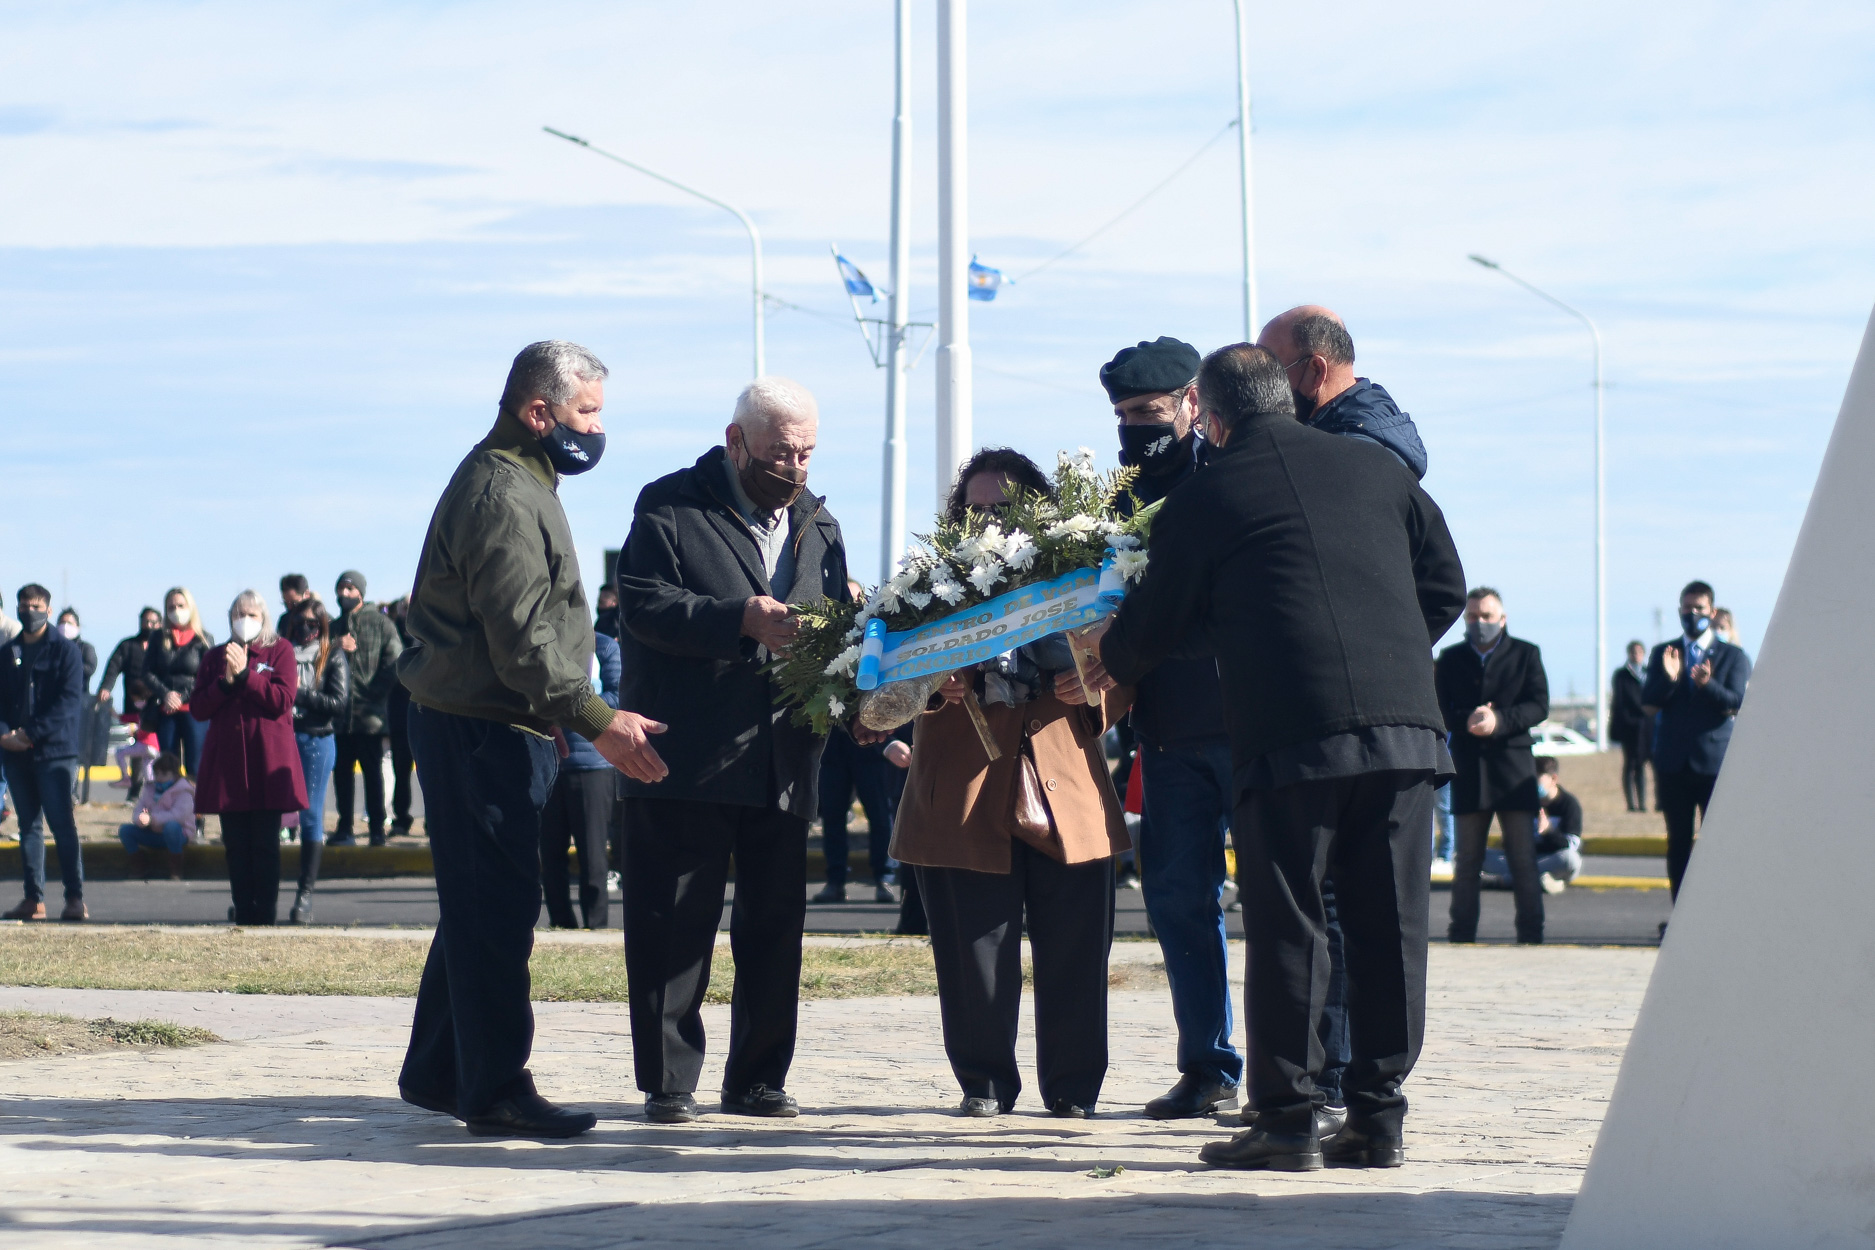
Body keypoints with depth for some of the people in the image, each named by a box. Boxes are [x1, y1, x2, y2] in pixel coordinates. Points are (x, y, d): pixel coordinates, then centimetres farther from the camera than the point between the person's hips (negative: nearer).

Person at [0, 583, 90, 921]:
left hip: (55, 751, -5)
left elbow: (70, 700, -9)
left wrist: (31, 733, -15)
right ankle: (33, 899, 10)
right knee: (28, 825, 7)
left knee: (62, 823, -9)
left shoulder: (65, 650, 0)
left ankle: (75, 898, -8)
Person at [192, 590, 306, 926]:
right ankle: (243, 910, 7)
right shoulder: (215, 657, 15)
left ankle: (266, 912, -3)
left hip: (267, 759, -3)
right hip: (227, 760, 3)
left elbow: (282, 700, -8)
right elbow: (197, 709, 6)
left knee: (265, 842, -5)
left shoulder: (280, 651, 6)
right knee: (235, 844, 3)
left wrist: (244, 674, -12)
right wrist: (225, 681, -8)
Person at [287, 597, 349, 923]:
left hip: (316, 740, -2)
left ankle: (305, 895, 3)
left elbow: (339, 703, -4)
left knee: (311, 817, 1)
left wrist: (300, 694, -10)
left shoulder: (332, 657, 5)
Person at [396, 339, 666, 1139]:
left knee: (481, 907, 16)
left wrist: (561, 719, 24)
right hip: (482, 733, -11)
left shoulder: (517, 481, 19)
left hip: (500, 728, 11)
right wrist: (596, 720, -24)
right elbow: (521, 635, -23)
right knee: (496, 909, -8)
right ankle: (495, 1091, -6)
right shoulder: (503, 495, -16)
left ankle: (436, 1073, 24)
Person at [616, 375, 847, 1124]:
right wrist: (742, 620, -24)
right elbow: (644, 604, -14)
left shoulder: (818, 526, 16)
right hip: (684, 760, -5)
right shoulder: (671, 508, -1)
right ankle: (669, 1083, 4)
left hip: (784, 762, 5)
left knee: (775, 926, 8)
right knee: (673, 927, -2)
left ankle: (758, 1080, 16)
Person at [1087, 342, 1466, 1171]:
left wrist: (1110, 655, 37)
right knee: (1389, 924, 7)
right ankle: (1378, 1118, 10)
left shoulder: (1203, 497, 6)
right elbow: (1445, 587, 19)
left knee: (1286, 928, 2)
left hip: (1289, 731, -3)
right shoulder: (1377, 468, 16)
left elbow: (1153, 627, 16)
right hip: (1406, 724, 4)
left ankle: (1287, 1121, 3)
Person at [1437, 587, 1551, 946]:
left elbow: (1539, 706, -3)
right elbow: (1438, 710, 5)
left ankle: (1531, 932, 1)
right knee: (1467, 860, 4)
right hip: (1469, 770, 2)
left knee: (1523, 859, -2)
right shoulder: (1451, 659, 13)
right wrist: (1466, 720, -17)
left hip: (1514, 767, -2)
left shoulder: (1526, 654, 8)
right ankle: (1462, 933, 8)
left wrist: (1498, 720, -18)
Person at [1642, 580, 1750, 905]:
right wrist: (1668, 679, -17)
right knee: (1678, 842, 5)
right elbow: (1648, 705, 3)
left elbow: (1737, 704, -6)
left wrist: (1708, 685, -25)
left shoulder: (1733, 656, 6)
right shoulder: (1662, 654, 12)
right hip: (1673, 763, 2)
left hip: (1715, 761, -2)